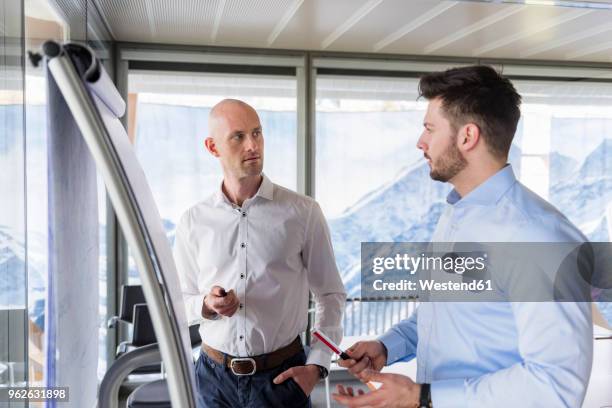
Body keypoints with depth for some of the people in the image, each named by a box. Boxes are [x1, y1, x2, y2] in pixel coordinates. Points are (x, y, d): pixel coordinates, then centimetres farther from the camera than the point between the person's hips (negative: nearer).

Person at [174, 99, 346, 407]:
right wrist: (206, 306, -13)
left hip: (282, 375, -1)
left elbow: (330, 294, 0)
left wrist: (317, 365, -8)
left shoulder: (303, 212, -7)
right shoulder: (193, 221, -1)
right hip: (215, 376, 2)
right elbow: (180, 301, 8)